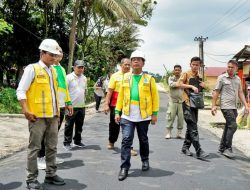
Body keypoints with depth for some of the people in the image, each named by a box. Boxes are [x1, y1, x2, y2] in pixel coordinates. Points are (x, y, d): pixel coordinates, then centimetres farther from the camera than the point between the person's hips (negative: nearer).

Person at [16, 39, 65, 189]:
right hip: (38, 116, -6)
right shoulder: (32, 69, -5)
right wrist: (26, 111, -15)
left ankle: (51, 175, 24)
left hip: (53, 116, 6)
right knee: (34, 148, 0)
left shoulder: (53, 70, 14)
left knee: (52, 147, 12)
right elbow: (21, 91, -8)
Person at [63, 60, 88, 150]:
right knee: (69, 125, 1)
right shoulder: (69, 77, -8)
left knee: (79, 125, 14)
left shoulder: (84, 78, 11)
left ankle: (77, 141, 27)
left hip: (81, 106, 6)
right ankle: (67, 143, 10)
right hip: (72, 106, -6)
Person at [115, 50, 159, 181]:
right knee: (126, 140, -5)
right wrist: (117, 112, 2)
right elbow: (121, 96, 6)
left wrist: (154, 113, -4)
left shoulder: (149, 79, 1)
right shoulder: (125, 77, 7)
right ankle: (124, 167, 1)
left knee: (143, 140, 14)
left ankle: (145, 160, 36)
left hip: (143, 116, -1)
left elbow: (155, 97, 0)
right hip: (127, 116, 1)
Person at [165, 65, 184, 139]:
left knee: (181, 118, 2)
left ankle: (179, 133, 13)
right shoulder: (171, 78, 5)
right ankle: (168, 133, 8)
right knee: (170, 117, -2)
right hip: (173, 101, -1)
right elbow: (171, 84, -15)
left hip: (181, 101, 1)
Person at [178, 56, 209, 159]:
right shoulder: (186, 74, -2)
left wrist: (203, 86, 5)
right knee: (193, 127, -12)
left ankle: (185, 147, 21)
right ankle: (199, 151, -15)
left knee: (191, 127, 11)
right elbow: (179, 84, -14)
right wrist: (191, 86, -22)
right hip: (187, 102, -7)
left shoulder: (199, 77, 18)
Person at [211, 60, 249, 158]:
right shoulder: (222, 78, -3)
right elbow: (216, 92, -3)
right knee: (233, 126, -14)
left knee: (228, 127, 11)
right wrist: (213, 105, -9)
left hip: (234, 107, 6)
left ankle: (222, 148, 22)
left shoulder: (238, 79, 14)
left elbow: (240, 93, 17)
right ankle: (227, 148, -6)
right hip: (226, 106, -6)